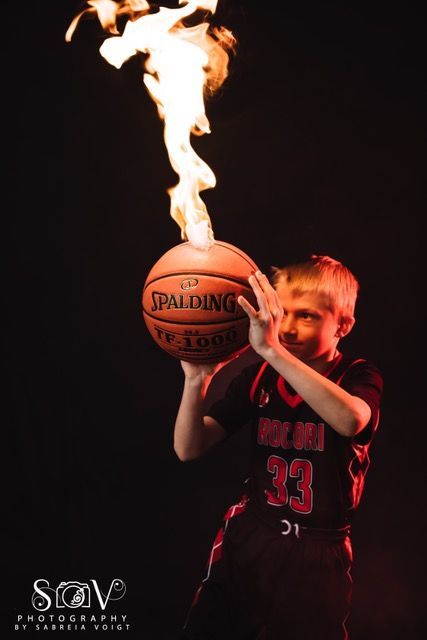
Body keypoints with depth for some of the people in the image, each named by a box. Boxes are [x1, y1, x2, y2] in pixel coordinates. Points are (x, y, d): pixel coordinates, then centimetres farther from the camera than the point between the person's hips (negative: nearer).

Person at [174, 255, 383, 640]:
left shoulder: (360, 378, -11)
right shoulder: (259, 377, -3)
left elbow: (351, 420, -37)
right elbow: (189, 449, -7)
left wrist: (272, 350, -45)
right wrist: (196, 380, -26)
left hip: (318, 554, -3)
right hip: (249, 537, 3)